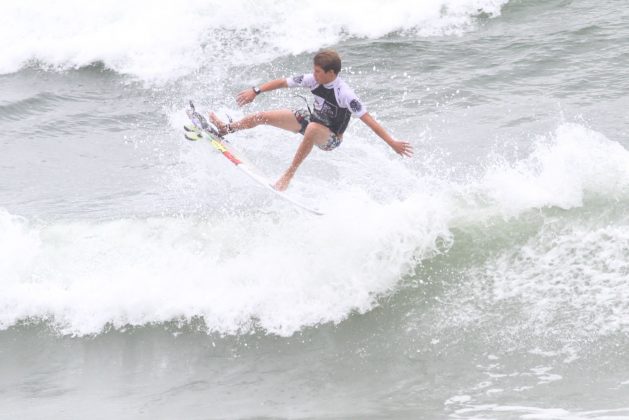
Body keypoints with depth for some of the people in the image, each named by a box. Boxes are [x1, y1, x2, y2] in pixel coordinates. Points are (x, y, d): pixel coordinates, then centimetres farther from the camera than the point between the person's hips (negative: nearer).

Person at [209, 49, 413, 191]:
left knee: (312, 128, -43)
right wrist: (255, 91, -2)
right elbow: (283, 82, -2)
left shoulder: (344, 94, -32)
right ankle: (226, 129, 26)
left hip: (331, 138, -7)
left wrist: (392, 142, -39)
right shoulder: (313, 80, -15)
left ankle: (288, 175, -35)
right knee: (263, 116, 2)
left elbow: (368, 119, -34)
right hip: (313, 119, 7)